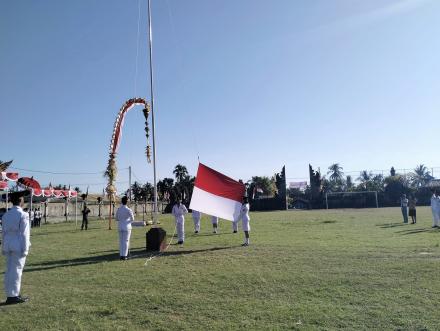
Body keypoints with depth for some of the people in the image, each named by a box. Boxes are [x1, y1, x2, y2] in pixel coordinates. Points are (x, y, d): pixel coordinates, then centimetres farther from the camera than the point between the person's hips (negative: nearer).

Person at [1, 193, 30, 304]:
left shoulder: (6, 215, 8)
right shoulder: (23, 215, -13)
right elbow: (24, 233, -13)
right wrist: (25, 249, -9)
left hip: (8, 246, 7)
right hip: (18, 246, -7)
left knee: (9, 270, 13)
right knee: (16, 270, 0)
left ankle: (10, 295, 21)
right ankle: (14, 296, 6)